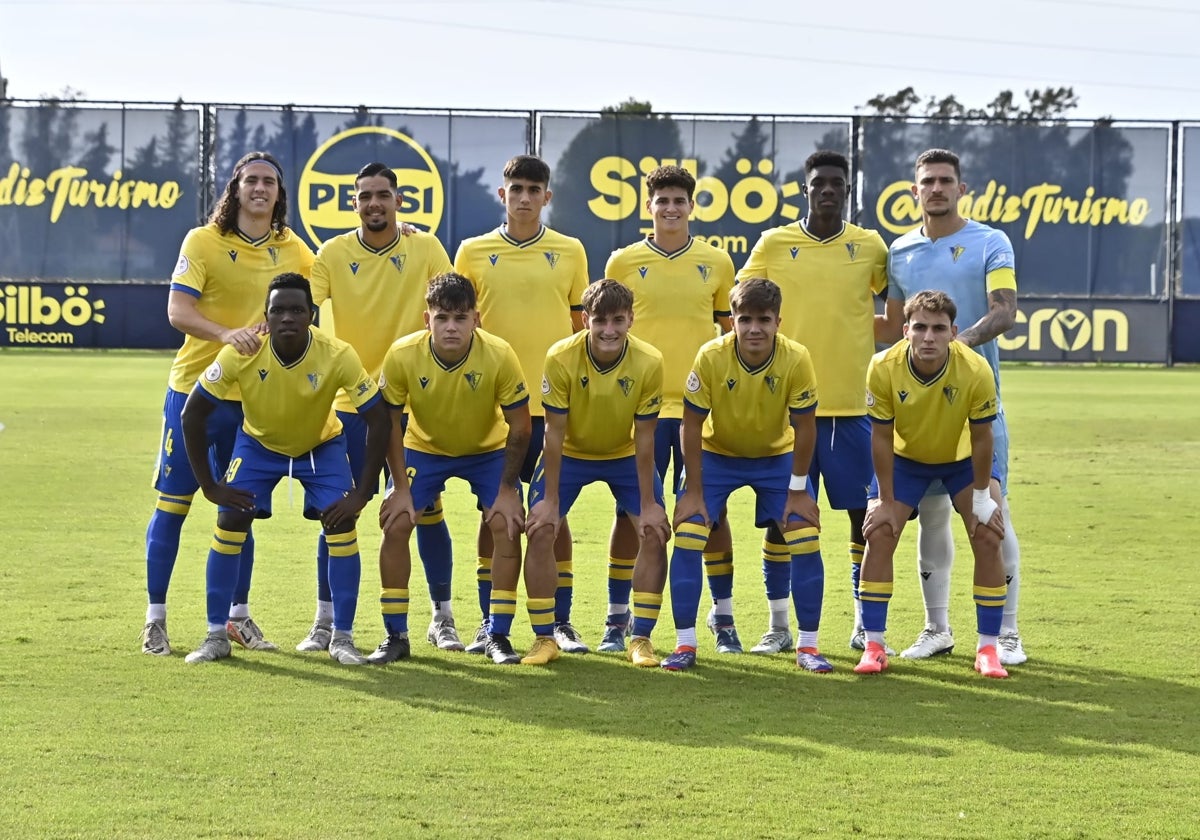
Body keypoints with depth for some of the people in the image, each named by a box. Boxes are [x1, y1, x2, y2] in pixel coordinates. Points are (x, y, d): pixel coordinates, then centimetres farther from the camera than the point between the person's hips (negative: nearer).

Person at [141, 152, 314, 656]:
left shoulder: (291, 250, 6)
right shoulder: (203, 241, -6)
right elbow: (177, 312, -15)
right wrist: (227, 334, -33)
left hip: (255, 396, 4)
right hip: (196, 388, -3)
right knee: (172, 503, 0)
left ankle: (238, 615, 21)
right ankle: (155, 619, 8)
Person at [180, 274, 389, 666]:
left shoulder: (338, 356, -33)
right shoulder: (241, 353, -32)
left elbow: (378, 421, -23)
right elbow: (192, 414, -21)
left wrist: (362, 493, -25)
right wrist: (209, 485, -19)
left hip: (322, 444, 0)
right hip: (259, 442, 0)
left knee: (342, 523, -16)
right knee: (230, 521, -12)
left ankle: (342, 638, -4)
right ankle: (216, 636, 1)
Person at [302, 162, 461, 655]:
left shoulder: (425, 248, 1)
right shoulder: (333, 253, 0)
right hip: (351, 401, 0)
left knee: (426, 508, 4)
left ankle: (442, 618, 16)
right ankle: (325, 620, 11)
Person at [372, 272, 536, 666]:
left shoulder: (499, 356, -30)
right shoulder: (402, 355, -28)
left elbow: (519, 428, -18)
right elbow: (389, 421, -13)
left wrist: (507, 489, -17)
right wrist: (401, 486, -13)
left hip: (488, 449, -1)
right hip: (424, 448, 1)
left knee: (506, 524, -16)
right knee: (395, 523, -13)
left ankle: (498, 636, -3)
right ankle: (396, 636, 0)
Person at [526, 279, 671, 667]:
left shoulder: (649, 362, -25)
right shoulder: (561, 358, -28)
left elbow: (644, 438, -17)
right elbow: (554, 433, -19)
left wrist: (648, 504, -16)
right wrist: (549, 498, -18)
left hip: (626, 456, 1)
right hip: (570, 454, -1)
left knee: (655, 533, -12)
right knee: (540, 530, -13)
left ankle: (640, 639, 0)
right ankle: (545, 638, 0)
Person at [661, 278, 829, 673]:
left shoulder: (796, 360, -26)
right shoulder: (711, 357, -27)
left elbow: (805, 426, -15)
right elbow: (692, 424, -17)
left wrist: (798, 490, -11)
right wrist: (693, 491, -15)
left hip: (777, 456, 0)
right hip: (716, 455, 0)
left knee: (804, 537, -11)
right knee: (687, 534, -14)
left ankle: (808, 645, 3)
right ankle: (685, 644, -2)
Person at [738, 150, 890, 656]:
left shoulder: (870, 247, 6)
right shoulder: (773, 244, 4)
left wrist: (856, 328, 1)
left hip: (852, 404, 1)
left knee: (864, 515, 2)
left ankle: (865, 626, 13)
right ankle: (779, 627, 13)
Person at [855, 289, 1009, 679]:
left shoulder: (976, 371, -33)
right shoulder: (884, 368, -31)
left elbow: (981, 438, -20)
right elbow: (882, 437, -19)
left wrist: (981, 497, -14)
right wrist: (886, 500, -14)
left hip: (964, 457, 0)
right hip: (905, 457, 1)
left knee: (988, 537, -13)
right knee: (879, 533, -12)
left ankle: (988, 648, -1)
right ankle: (873, 646, -2)